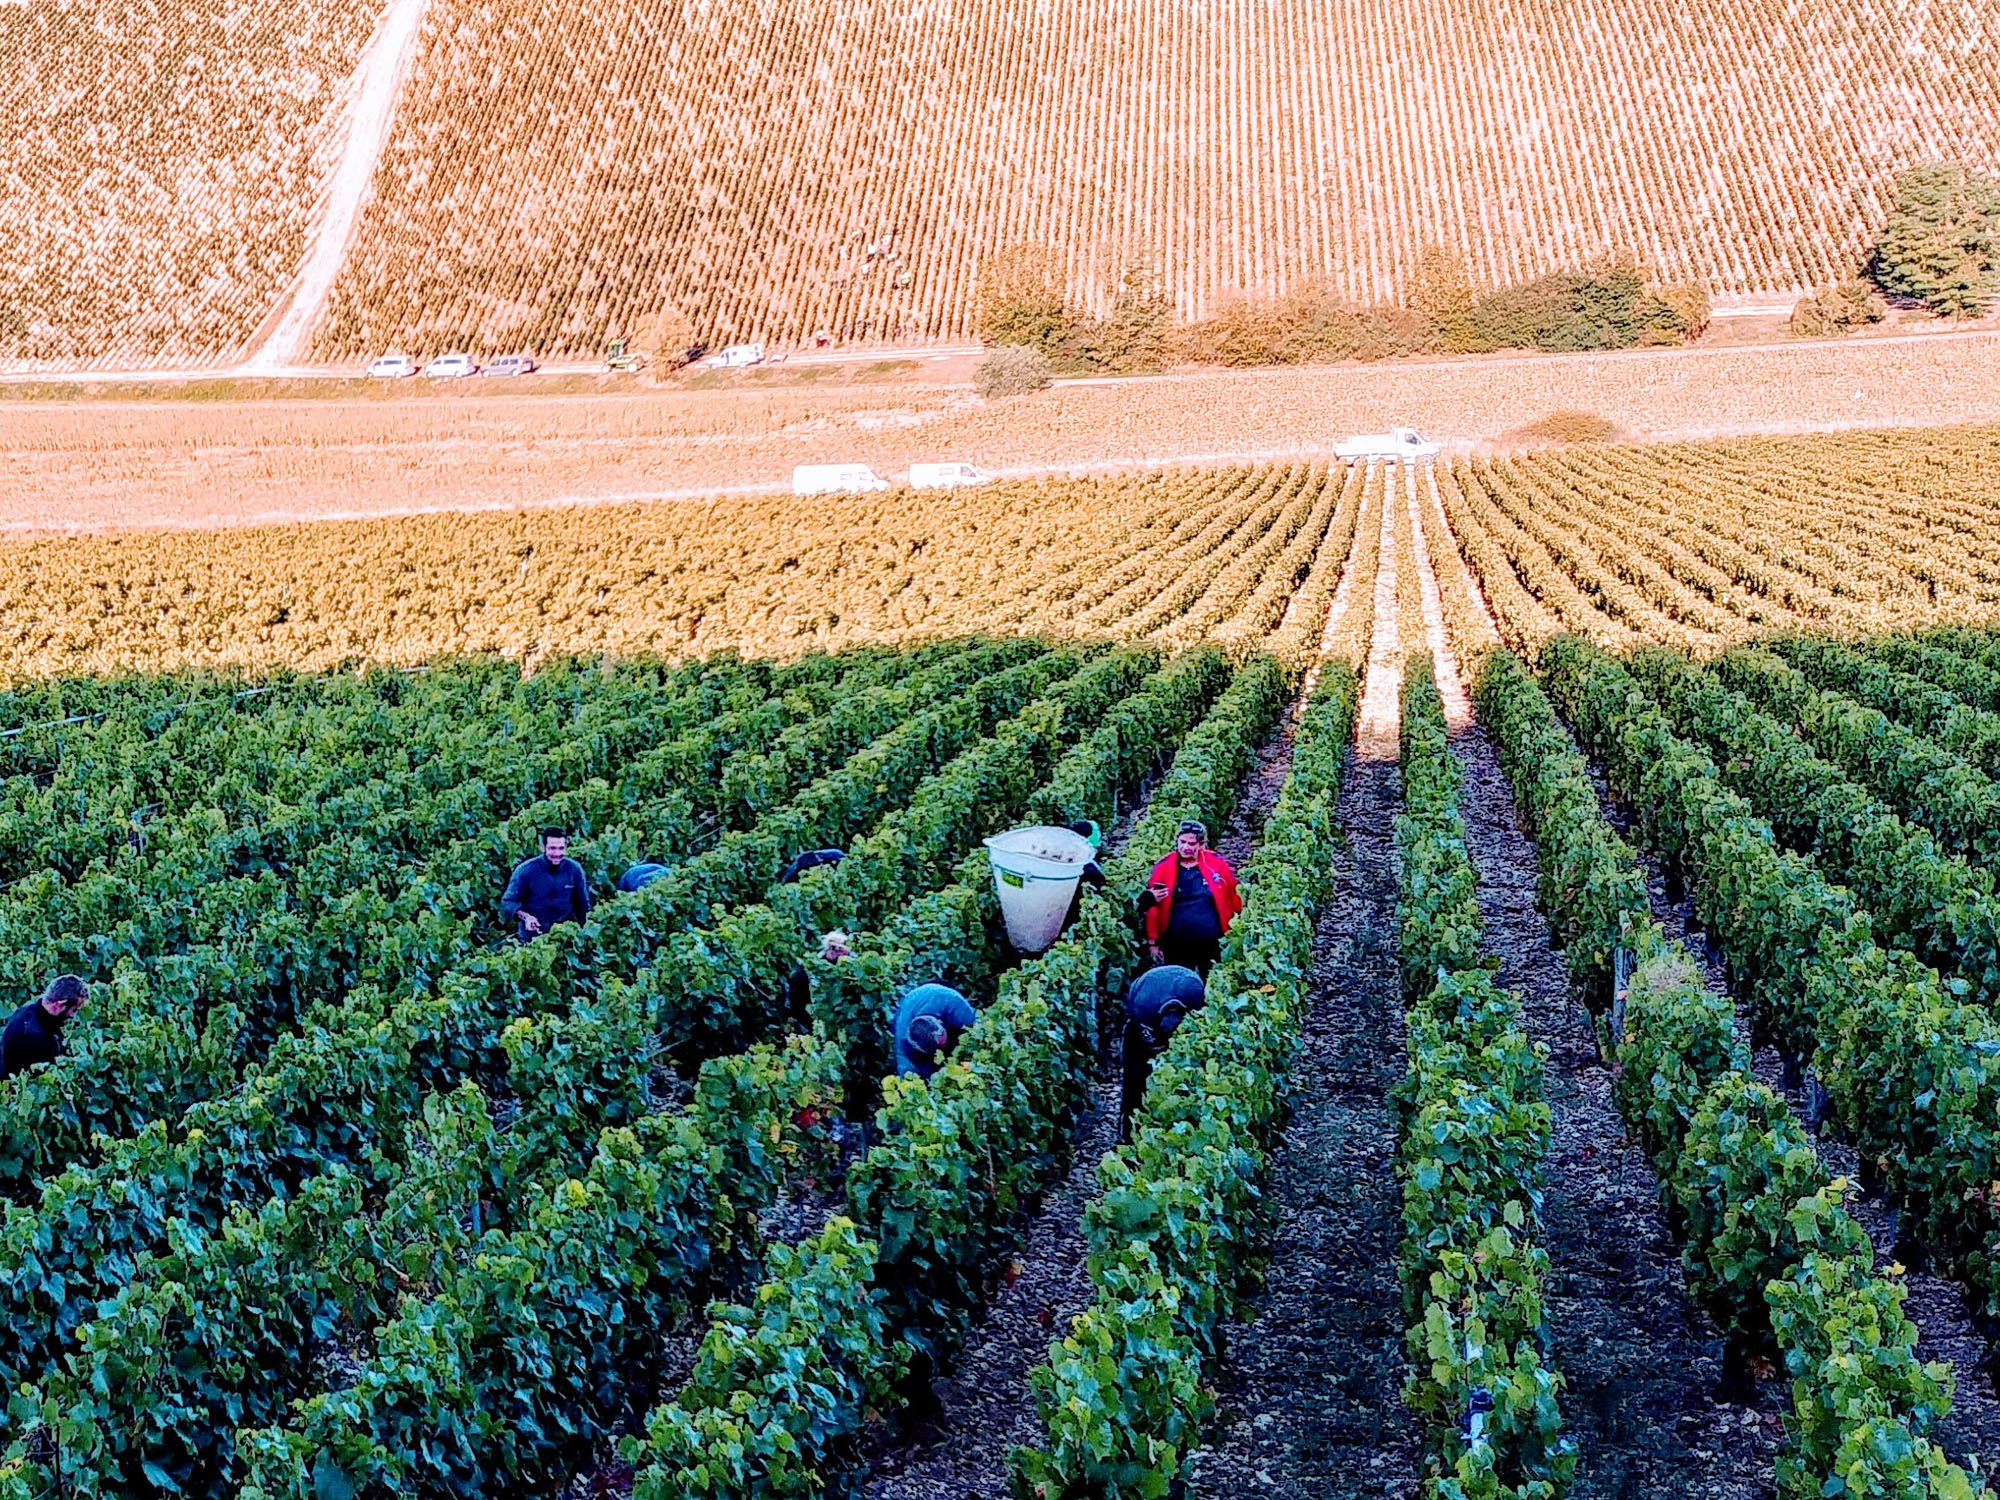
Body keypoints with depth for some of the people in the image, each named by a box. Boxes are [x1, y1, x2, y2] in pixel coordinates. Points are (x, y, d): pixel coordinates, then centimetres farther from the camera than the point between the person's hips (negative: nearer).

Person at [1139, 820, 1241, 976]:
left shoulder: (1217, 864, -4)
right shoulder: (1163, 868, -5)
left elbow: (1233, 898, 5)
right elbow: (1152, 909, -3)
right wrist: (1153, 941, -5)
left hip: (1211, 945, 1)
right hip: (1177, 947, 0)